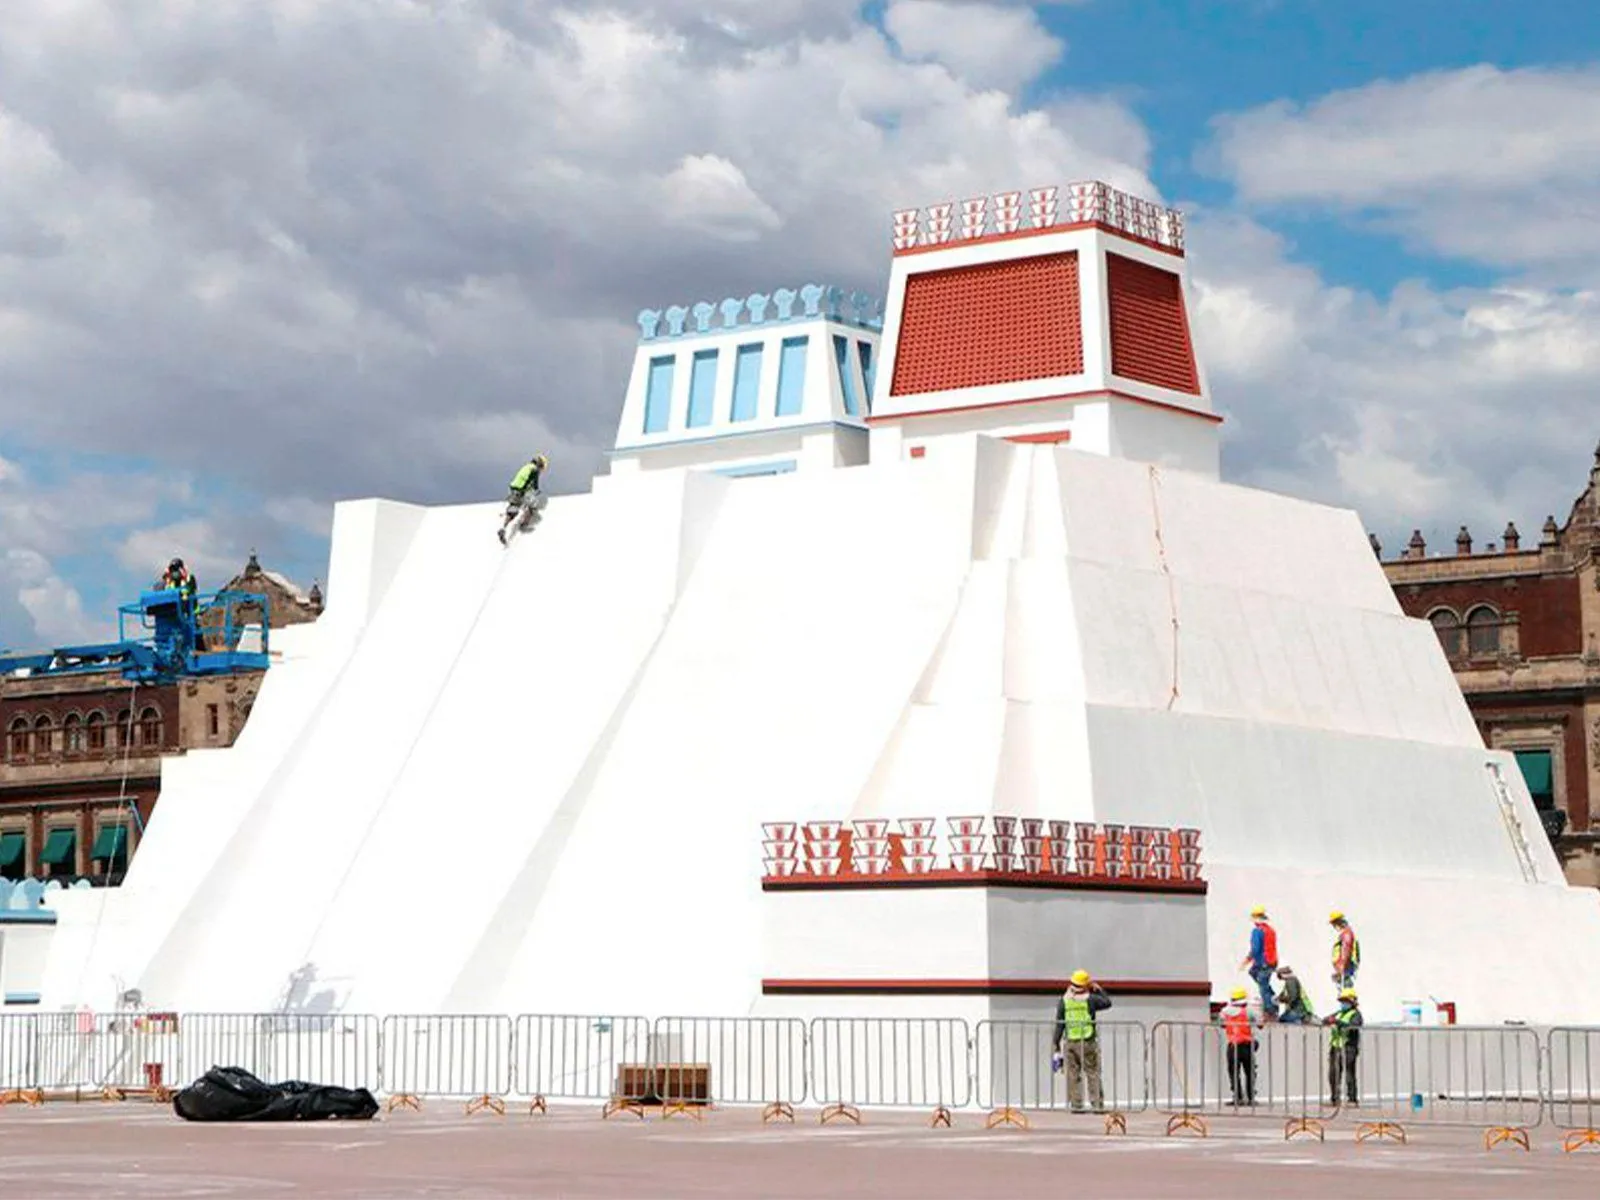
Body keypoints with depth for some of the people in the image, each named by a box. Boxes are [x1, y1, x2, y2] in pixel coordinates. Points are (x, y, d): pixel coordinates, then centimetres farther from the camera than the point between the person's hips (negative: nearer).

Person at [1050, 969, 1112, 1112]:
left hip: (1070, 1042, 2)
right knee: (1093, 1073, 3)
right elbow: (1107, 1002, 12)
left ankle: (1076, 1105, 6)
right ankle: (1097, 1104, 1)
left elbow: (1059, 1024, 4)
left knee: (1073, 1074, 7)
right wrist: (1099, 989, 24)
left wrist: (1056, 1045, 7)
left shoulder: (1065, 1000, 3)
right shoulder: (1090, 999, -5)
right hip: (1088, 1042, -2)